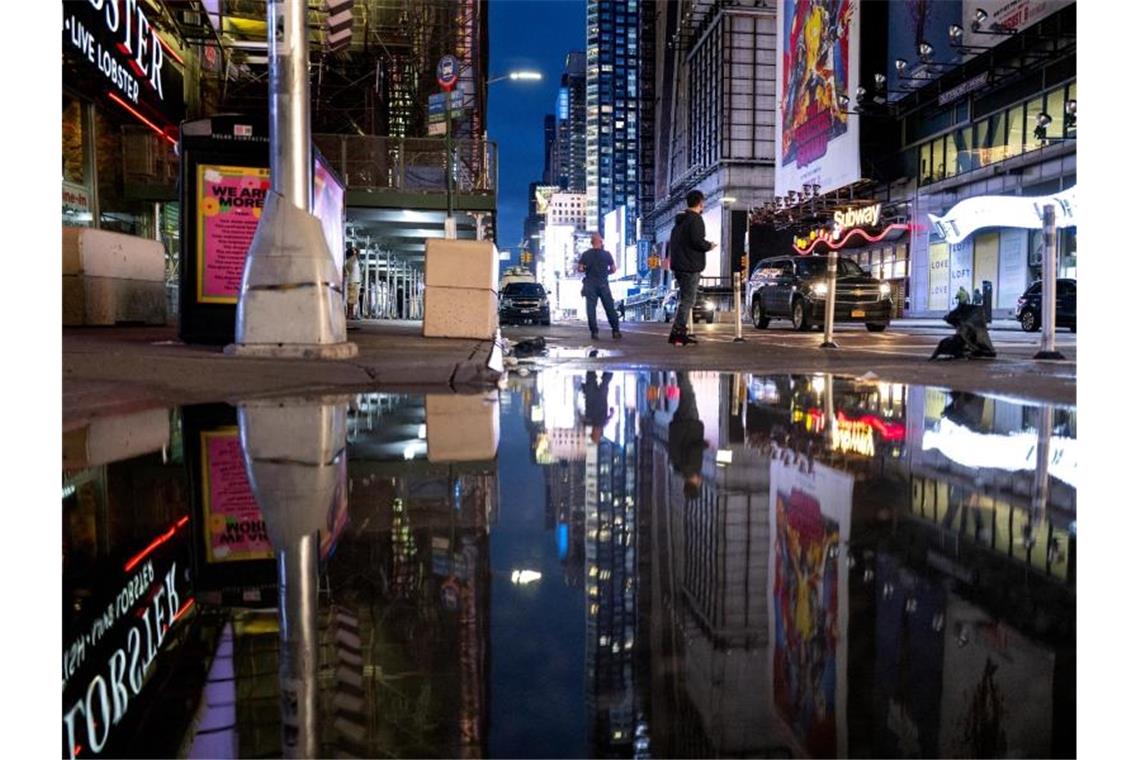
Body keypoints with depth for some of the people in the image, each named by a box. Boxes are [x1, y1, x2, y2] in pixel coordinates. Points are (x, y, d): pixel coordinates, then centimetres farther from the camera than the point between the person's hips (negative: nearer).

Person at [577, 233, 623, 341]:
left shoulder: (586, 255, -2)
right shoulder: (607, 254, -1)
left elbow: (580, 269, -3)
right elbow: (613, 269, 1)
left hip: (590, 284, 0)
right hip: (603, 284, 0)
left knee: (591, 309, 3)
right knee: (610, 308, 6)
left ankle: (594, 332, -2)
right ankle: (616, 331, 4)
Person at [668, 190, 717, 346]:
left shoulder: (680, 221, 18)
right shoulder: (695, 219, -12)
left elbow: (672, 242, 21)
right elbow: (697, 241, -21)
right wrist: (709, 246, -4)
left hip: (678, 265, 9)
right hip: (690, 266, -9)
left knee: (684, 299, 16)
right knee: (688, 300, -7)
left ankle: (681, 332, 16)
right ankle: (678, 333, -11)